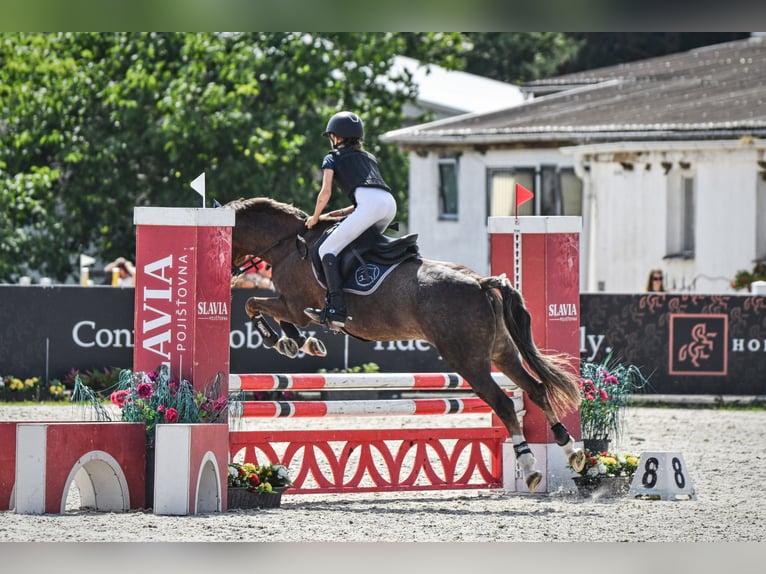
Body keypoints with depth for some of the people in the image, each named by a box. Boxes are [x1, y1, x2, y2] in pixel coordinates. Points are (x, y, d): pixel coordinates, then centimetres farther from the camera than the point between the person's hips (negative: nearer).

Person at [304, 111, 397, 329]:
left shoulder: (333, 157, 18)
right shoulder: (369, 157, 37)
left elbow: (325, 192, 6)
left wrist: (315, 218, 22)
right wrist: (339, 214, 39)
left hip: (370, 203, -7)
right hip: (390, 203, 7)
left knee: (327, 249, -6)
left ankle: (336, 310, -20)